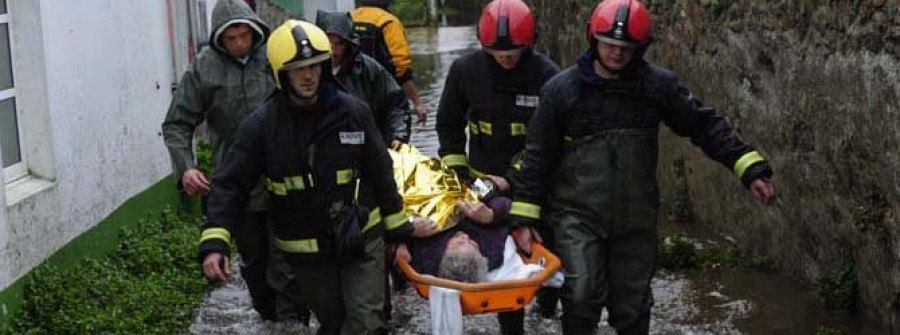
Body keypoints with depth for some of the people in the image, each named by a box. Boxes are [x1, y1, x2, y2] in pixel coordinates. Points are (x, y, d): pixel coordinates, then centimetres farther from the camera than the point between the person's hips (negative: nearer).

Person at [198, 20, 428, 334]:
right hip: (304, 252, 0)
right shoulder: (261, 125, -10)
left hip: (361, 239, 0)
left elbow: (380, 174, 2)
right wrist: (214, 243, -21)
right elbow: (229, 186, -8)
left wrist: (399, 229, 8)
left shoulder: (354, 112, -7)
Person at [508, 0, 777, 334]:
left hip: (636, 220, 2)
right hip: (577, 216, -2)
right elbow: (538, 156, 1)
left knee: (632, 306, 10)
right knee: (582, 296, -15)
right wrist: (525, 217, -1)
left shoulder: (659, 85, 0)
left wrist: (751, 169, -5)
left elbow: (705, 126, 4)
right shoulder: (561, 89, -3)